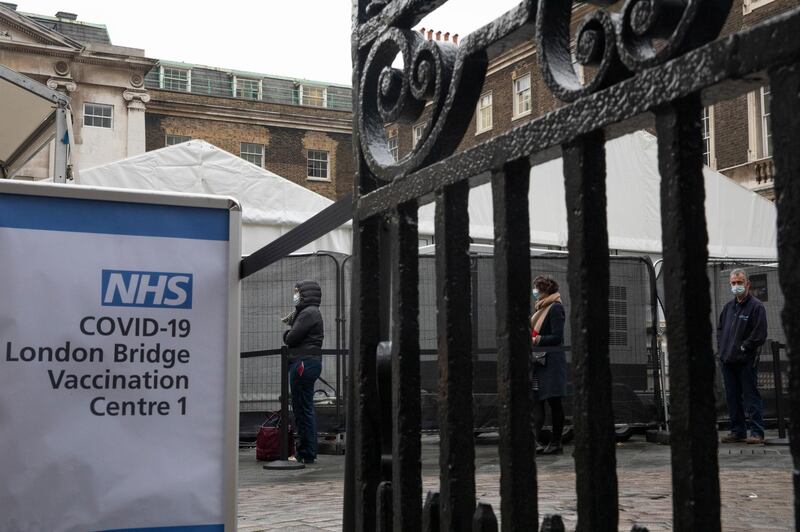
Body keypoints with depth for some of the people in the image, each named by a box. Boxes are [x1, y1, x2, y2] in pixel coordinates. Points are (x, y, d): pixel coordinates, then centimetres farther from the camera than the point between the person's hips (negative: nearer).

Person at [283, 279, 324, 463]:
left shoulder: (309, 313, -11)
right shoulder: (306, 312, 23)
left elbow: (291, 339, -15)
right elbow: (293, 339, 18)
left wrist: (286, 333, 6)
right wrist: (291, 323, 6)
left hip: (305, 363, -11)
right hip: (303, 363, 11)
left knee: (304, 408, -8)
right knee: (301, 407, 14)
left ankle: (308, 454, -6)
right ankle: (305, 450, 20)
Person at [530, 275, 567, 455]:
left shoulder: (555, 308, -7)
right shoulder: (541, 309, 19)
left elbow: (557, 337, -15)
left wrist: (536, 340, -17)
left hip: (551, 361, -9)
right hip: (539, 361, 9)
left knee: (554, 401, -3)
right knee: (536, 401, 0)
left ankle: (556, 443, 2)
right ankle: (536, 441, -4)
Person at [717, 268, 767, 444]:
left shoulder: (756, 306, -6)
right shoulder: (728, 306, 15)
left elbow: (759, 334, -13)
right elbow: (720, 328, 25)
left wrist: (743, 347, -11)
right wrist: (722, 347, 11)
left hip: (746, 361, -7)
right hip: (727, 360, 7)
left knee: (751, 396, -5)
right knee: (732, 397, 10)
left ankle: (757, 432, -2)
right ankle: (737, 431, 17)